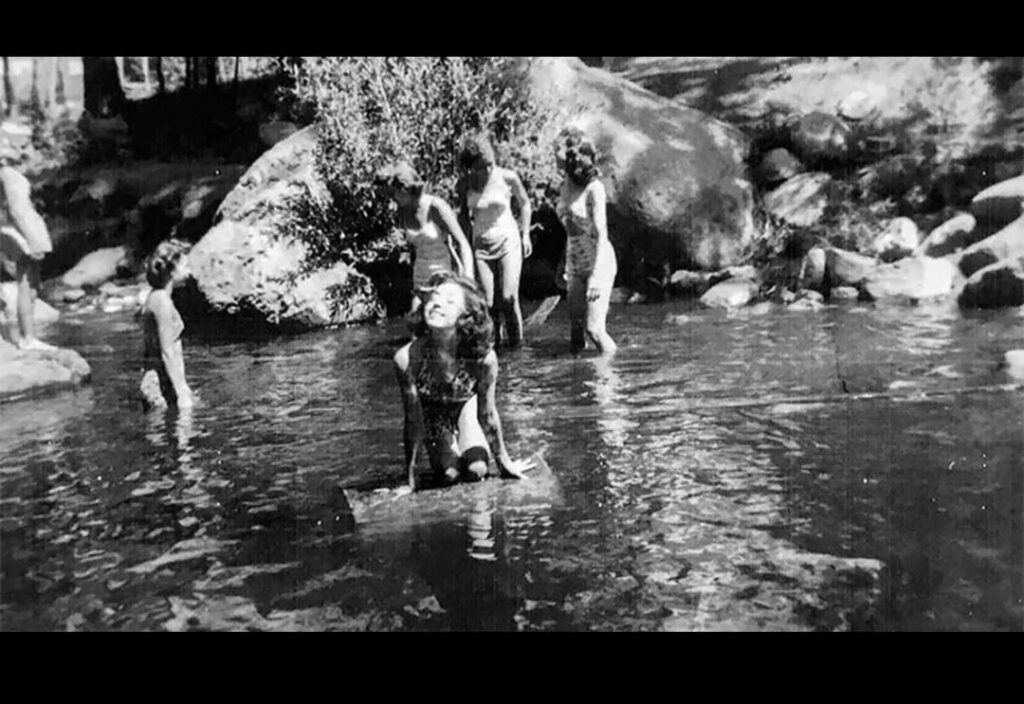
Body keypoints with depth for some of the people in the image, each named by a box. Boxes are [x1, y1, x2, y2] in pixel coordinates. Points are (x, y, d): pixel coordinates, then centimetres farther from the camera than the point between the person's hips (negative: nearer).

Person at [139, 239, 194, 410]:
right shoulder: (162, 301, -15)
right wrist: (182, 393, -18)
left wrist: (183, 388, 20)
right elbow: (167, 352, -18)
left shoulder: (156, 297, 13)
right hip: (163, 382, -9)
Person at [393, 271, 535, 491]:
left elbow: (487, 414, -18)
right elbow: (413, 420, -22)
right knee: (449, 475, -14)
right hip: (433, 416, 0)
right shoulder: (407, 358, -35)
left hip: (466, 406, 0)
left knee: (476, 470, -17)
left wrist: (504, 462, -5)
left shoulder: (483, 357, -35)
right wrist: (410, 477, -14)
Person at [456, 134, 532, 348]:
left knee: (508, 298, -11)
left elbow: (524, 204, 7)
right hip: (481, 246, 2)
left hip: (508, 242, -2)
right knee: (487, 302, -5)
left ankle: (516, 344, 3)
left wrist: (526, 234, 5)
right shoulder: (464, 184, -5)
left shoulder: (507, 177, -9)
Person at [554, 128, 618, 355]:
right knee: (575, 328, 5)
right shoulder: (565, 186, 6)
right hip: (576, 265, 7)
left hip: (599, 262, -7)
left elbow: (601, 234, -17)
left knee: (594, 328, -10)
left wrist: (596, 277, -22)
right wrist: (567, 268, 15)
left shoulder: (593, 188, -15)